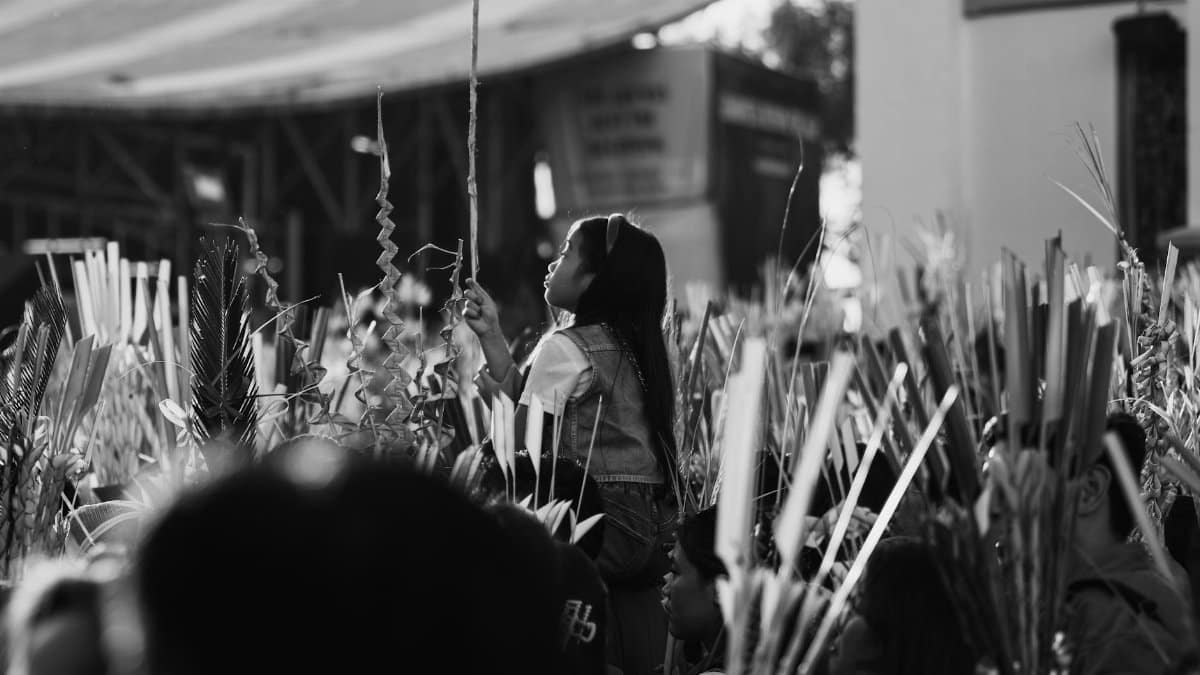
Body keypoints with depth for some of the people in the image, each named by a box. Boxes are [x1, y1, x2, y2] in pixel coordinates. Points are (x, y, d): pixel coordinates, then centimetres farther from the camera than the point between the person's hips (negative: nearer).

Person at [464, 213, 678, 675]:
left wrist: (489, 395, 4)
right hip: (651, 531, 9)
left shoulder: (565, 348, -11)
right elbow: (530, 402, 14)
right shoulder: (632, 344, 14)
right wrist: (491, 336, 15)